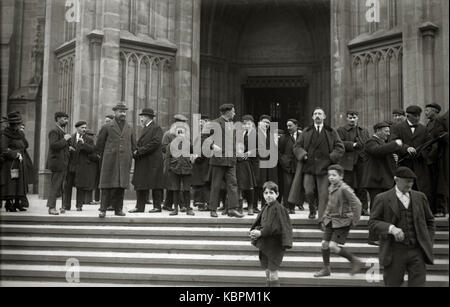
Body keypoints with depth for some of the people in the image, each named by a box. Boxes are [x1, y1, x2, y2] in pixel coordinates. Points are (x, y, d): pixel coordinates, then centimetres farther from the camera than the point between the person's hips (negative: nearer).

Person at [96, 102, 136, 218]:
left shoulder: (129, 128, 14)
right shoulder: (107, 127, 4)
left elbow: (133, 145, 21)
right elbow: (99, 144, 8)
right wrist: (105, 157, 10)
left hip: (124, 162, 3)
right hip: (110, 161, -3)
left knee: (121, 186, 3)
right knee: (107, 186, -5)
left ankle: (118, 209, 10)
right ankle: (103, 209, -3)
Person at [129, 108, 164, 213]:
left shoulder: (156, 128, -8)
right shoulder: (145, 128, 20)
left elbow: (155, 143, -18)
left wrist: (139, 151, -17)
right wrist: (136, 151, 0)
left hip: (153, 161, -9)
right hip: (142, 161, 9)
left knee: (155, 184, -1)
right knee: (140, 184, 7)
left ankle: (157, 206, 6)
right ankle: (140, 207, 12)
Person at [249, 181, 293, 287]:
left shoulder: (279, 209, -15)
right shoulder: (265, 208, 8)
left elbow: (276, 228, -21)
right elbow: (258, 224, 13)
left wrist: (261, 233, -20)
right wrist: (254, 231, -8)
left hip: (275, 246, -7)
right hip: (264, 245, 7)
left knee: (273, 273, -4)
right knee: (267, 273, 15)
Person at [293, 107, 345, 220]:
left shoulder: (331, 132, 11)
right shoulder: (306, 132, 14)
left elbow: (340, 147, 7)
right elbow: (297, 146, 11)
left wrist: (332, 157, -7)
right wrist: (303, 155, -7)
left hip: (324, 167, -1)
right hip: (308, 167, 1)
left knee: (323, 195, -4)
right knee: (308, 192, -9)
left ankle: (322, 219, 3)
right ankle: (312, 210, 19)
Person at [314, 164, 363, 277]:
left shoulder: (344, 189, -18)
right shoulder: (331, 188, 8)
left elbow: (357, 204, -18)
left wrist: (355, 220, -14)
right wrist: (324, 218, 18)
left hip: (342, 222, -8)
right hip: (331, 220, 8)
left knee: (333, 246, -13)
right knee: (324, 244, 6)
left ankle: (355, 261, 5)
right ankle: (326, 269, 23)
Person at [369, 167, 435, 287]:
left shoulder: (420, 197, 10)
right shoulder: (383, 199, -1)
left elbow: (429, 221, 19)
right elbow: (373, 222, -4)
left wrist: (429, 243, 10)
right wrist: (391, 228, -21)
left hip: (417, 251, 2)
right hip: (394, 251, -2)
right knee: (392, 284, 6)